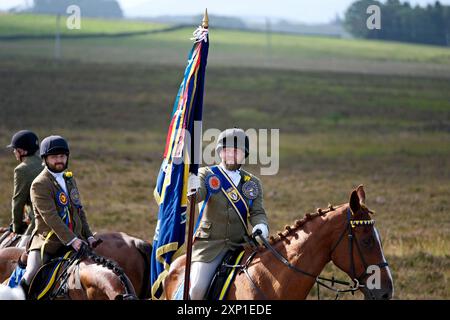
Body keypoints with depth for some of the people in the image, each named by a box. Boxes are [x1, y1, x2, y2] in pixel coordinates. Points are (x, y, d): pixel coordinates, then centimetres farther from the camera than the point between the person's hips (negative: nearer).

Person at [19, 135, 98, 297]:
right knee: (29, 279, -23)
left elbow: (80, 211, 19)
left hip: (74, 240, 7)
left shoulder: (70, 179, 16)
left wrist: (88, 236, 6)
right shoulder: (39, 184, -11)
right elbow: (50, 217, -20)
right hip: (47, 242, -7)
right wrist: (71, 240, -26)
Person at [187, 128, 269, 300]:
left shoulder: (253, 182, 14)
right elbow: (198, 195, -15)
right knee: (197, 289, -19)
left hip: (240, 245, 3)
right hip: (210, 243, -3)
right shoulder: (207, 175, 4)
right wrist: (193, 190, -41)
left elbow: (257, 212, 6)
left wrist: (261, 226, -18)